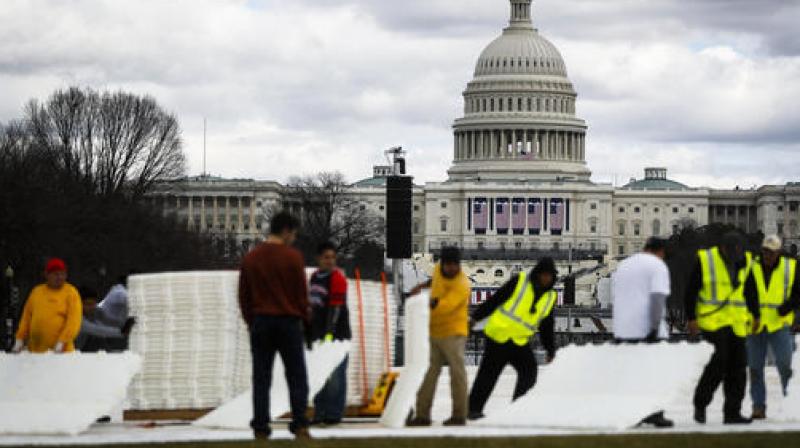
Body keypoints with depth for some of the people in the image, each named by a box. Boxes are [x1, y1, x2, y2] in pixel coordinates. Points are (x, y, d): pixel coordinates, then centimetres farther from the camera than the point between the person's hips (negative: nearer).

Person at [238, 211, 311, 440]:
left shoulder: (250, 258, 6)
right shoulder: (293, 257, -7)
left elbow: (244, 296, 9)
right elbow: (302, 293, -5)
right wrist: (305, 320, 8)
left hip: (260, 323, 3)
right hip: (289, 322, -3)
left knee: (261, 379, 5)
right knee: (297, 378, 3)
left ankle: (260, 429, 1)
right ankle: (300, 426, -3)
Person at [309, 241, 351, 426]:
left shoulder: (338, 278, -10)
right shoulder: (314, 277, 13)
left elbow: (336, 307, -18)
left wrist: (329, 333, -25)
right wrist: (309, 331, 22)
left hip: (336, 334, -7)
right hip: (318, 334, 7)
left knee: (335, 375, -5)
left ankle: (334, 413, 0)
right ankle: (320, 413, 15)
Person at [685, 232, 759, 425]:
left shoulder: (745, 261, 9)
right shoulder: (705, 260, -6)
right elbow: (691, 291, -3)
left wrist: (755, 315, 18)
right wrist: (691, 318, -8)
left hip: (736, 322, 5)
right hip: (712, 320, -5)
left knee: (738, 364, -1)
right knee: (721, 356, -22)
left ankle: (732, 413, 5)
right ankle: (700, 403, -7)